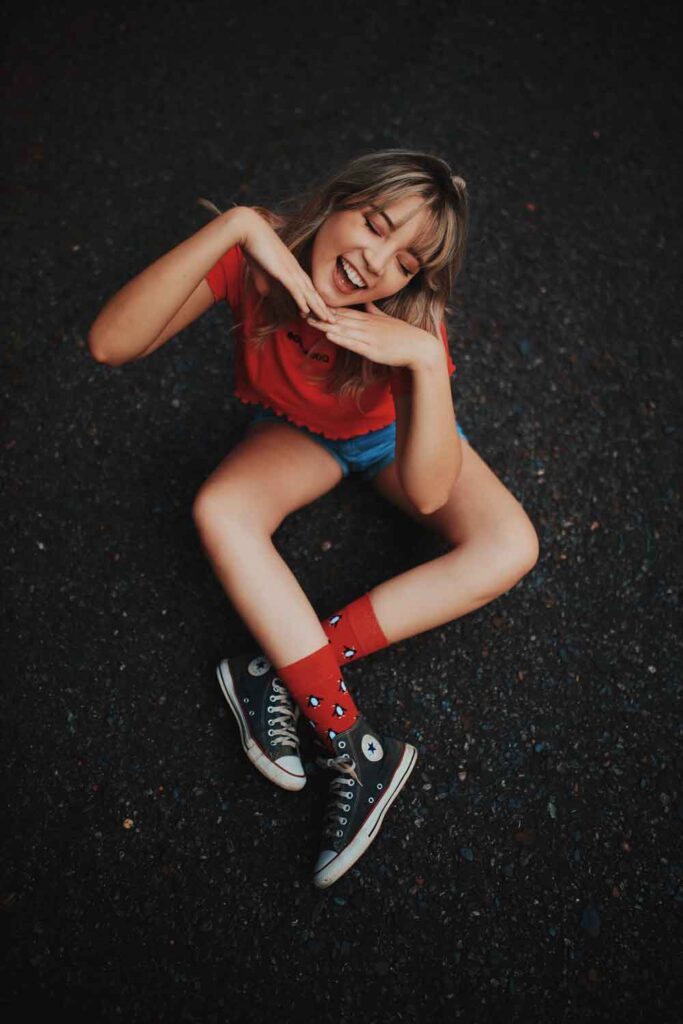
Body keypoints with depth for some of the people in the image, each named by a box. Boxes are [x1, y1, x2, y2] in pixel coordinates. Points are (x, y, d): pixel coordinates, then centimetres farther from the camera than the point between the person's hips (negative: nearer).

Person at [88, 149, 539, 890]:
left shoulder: (410, 320, -31)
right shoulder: (257, 256, -30)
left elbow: (427, 491, -38)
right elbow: (110, 344, -43)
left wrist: (425, 357, -50)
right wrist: (235, 226, -49)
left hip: (395, 430, 0)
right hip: (297, 433, 1)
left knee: (509, 547, -24)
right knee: (220, 509, -32)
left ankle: (279, 667, -27)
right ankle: (355, 750, -30)